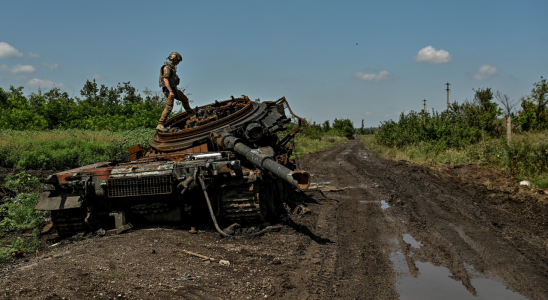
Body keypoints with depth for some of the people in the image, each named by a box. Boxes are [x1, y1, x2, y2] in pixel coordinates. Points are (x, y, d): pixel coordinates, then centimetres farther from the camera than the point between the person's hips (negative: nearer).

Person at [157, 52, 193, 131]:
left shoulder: (172, 67, 15)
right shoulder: (167, 67, -16)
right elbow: (165, 80, -25)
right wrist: (170, 91, -31)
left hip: (173, 89, 10)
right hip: (168, 89, -10)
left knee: (184, 99, 24)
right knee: (169, 107, -18)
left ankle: (190, 112, 48)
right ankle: (160, 125, -19)